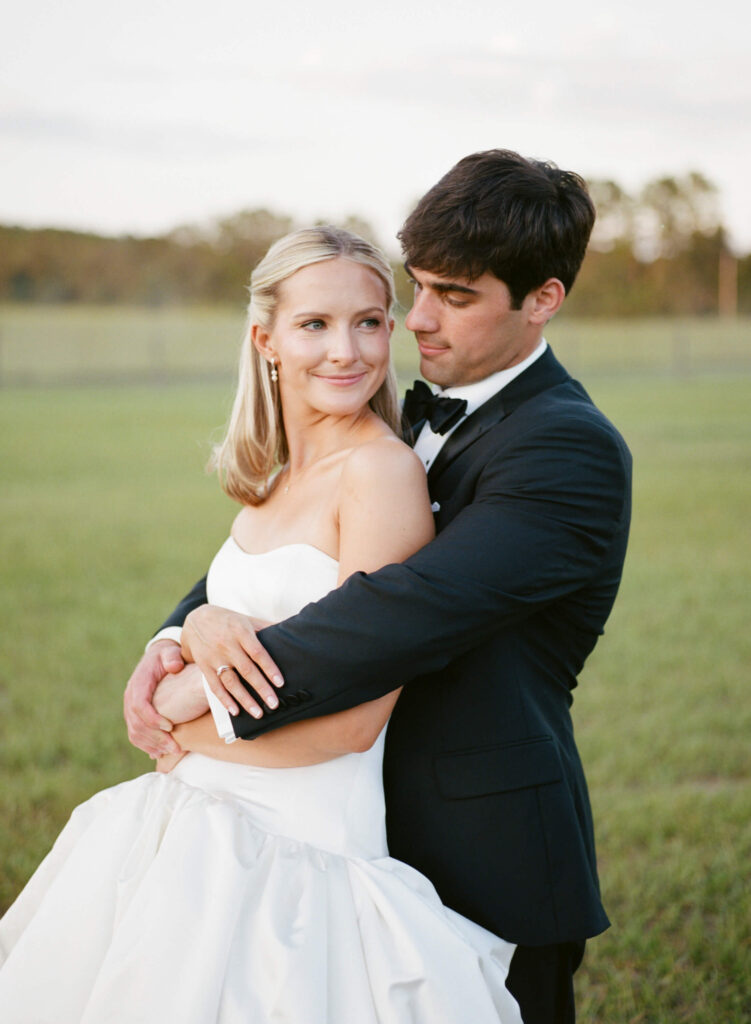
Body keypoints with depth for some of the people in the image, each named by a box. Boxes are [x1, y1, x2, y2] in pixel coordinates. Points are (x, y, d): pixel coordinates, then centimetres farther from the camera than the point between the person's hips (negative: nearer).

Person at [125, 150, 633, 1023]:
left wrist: (219, 705, -25)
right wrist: (180, 635, -13)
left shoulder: (573, 449, -19)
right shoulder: (424, 417, 10)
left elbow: (415, 609, -29)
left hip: (489, 870, -8)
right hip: (391, 840, 8)